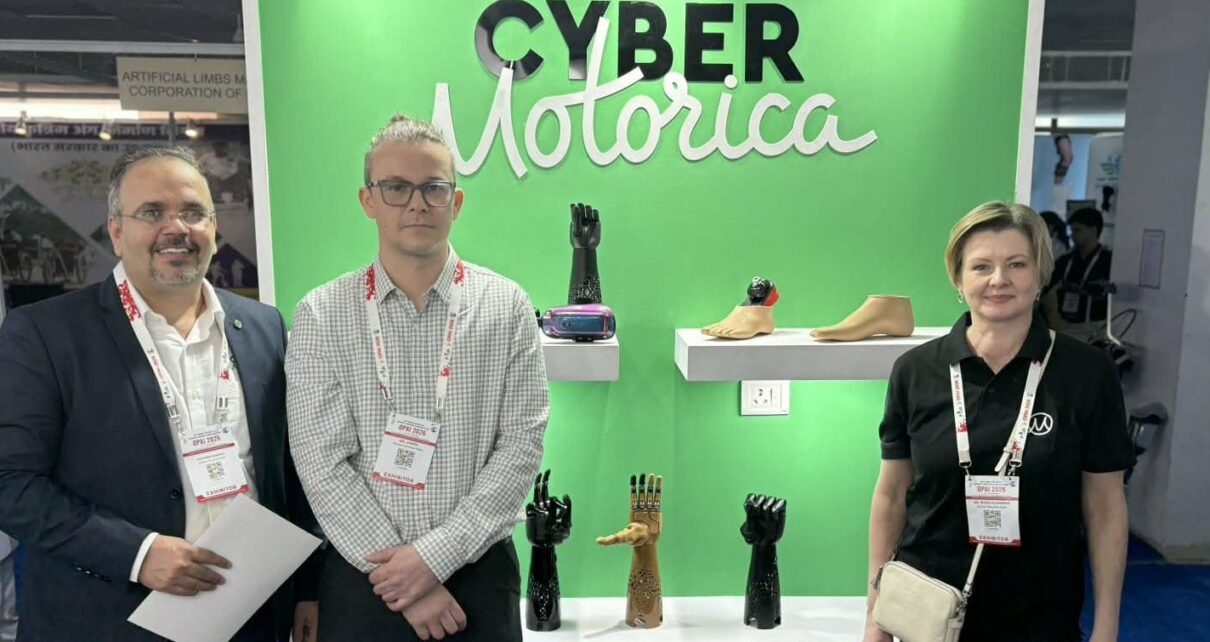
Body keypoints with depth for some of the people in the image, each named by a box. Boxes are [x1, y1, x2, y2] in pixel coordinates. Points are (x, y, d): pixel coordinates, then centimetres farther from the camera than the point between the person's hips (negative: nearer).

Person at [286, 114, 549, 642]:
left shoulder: (506, 306, -4)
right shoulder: (322, 315, -4)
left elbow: (522, 445, -7)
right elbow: (321, 463, -8)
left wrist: (436, 554, -14)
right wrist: (399, 575, -12)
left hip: (478, 573, 0)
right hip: (361, 577, 0)